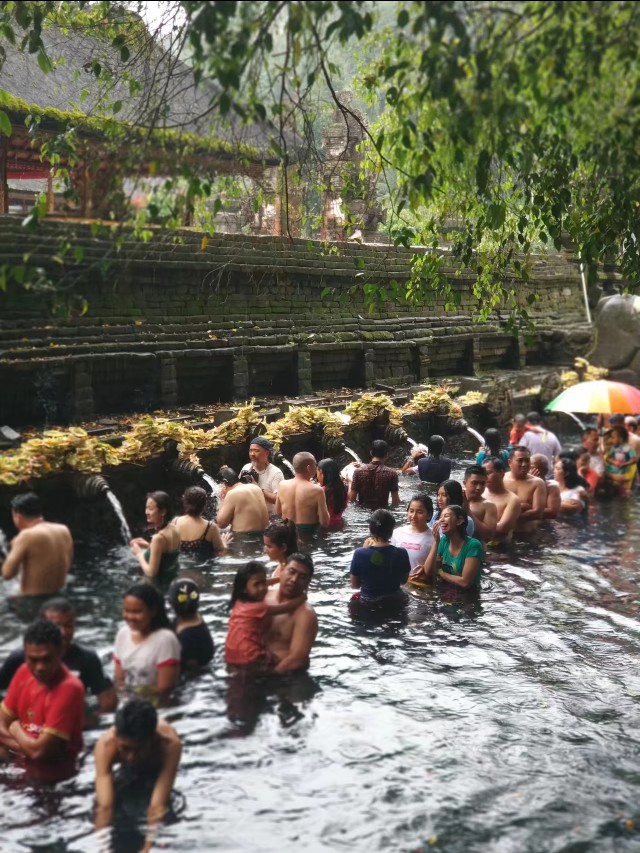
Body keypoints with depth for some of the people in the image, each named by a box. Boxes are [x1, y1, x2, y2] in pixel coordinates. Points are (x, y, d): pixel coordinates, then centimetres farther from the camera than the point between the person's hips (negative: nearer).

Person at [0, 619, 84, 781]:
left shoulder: (69, 688, -24)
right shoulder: (24, 672, -2)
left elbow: (39, 751, -24)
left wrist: (15, 729, -5)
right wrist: (26, 744, -14)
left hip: (51, 775, -7)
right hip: (22, 765, 7)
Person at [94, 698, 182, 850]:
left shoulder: (170, 744, -46)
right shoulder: (106, 745, -42)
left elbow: (158, 806, -47)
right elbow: (105, 806, -46)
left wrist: (148, 848, -53)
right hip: (129, 770, 2)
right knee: (101, 803, -11)